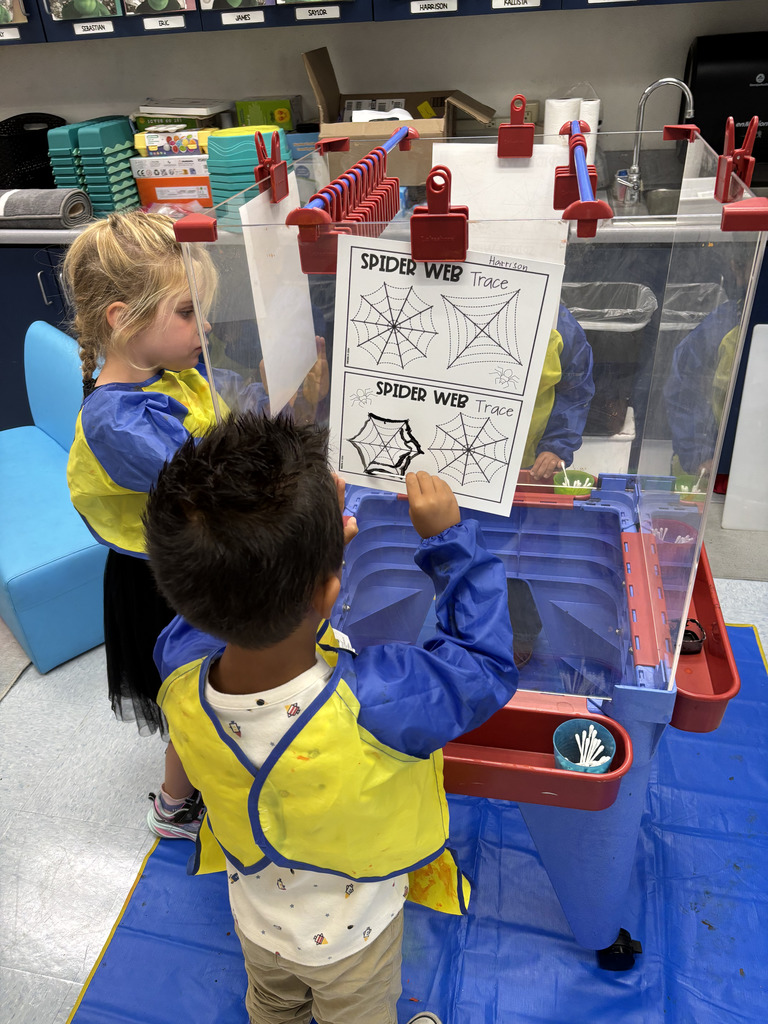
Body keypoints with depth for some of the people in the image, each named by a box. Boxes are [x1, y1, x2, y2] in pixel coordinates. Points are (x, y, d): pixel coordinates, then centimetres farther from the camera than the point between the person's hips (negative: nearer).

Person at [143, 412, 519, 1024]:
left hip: (255, 918, 3)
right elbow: (488, 666, -28)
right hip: (352, 939, -3)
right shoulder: (376, 704, -47)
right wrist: (450, 538, -26)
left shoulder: (180, 675, -34)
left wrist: (297, 532, -19)